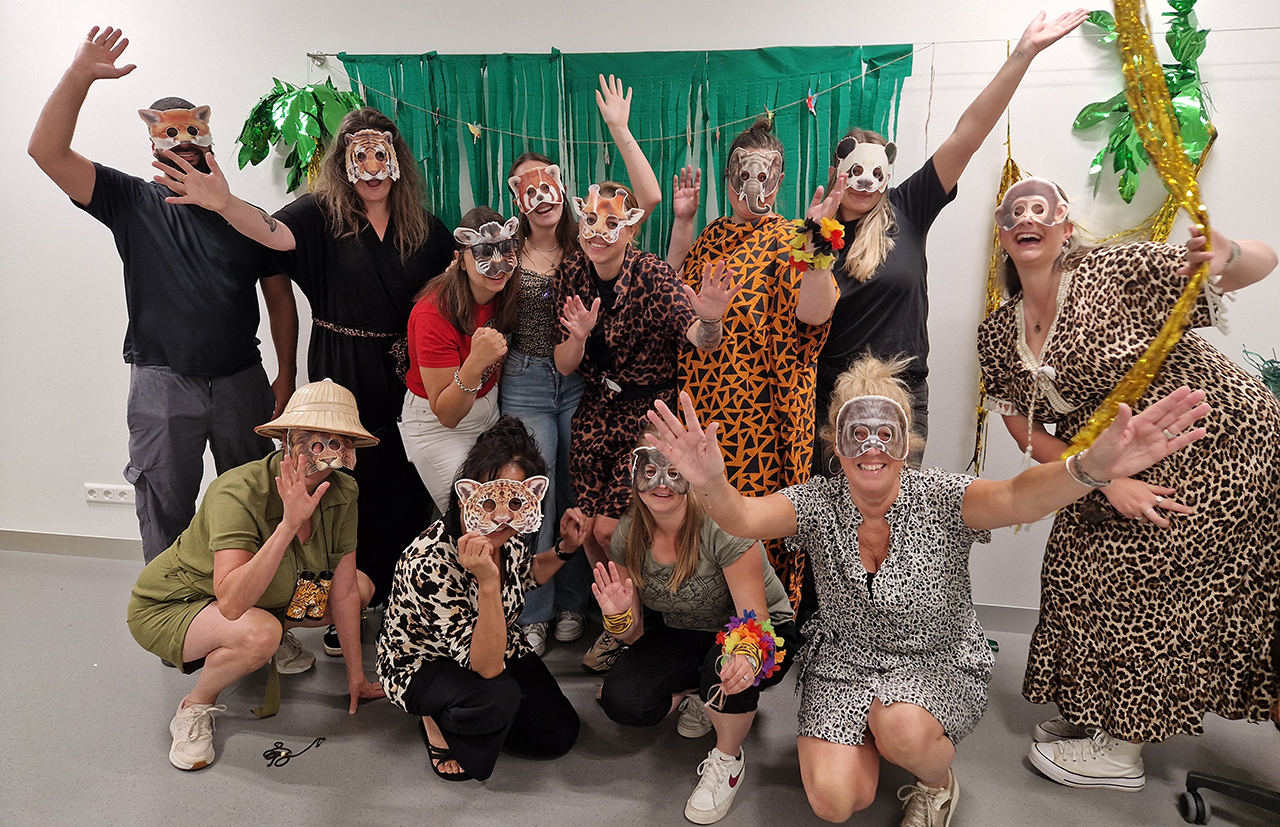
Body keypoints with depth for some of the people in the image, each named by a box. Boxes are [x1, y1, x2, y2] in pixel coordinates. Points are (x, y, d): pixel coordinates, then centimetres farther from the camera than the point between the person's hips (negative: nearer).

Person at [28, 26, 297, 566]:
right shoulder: (134, 205, 4)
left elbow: (280, 300, 8)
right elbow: (47, 151, -7)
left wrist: (286, 375, 4)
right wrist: (79, 75, -15)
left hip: (241, 381, 2)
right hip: (162, 384, -1)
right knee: (164, 511, 5)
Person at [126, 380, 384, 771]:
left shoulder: (342, 493, -16)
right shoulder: (238, 493, -34)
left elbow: (343, 591, -9)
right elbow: (232, 602, -43)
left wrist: (356, 677, -4)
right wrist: (289, 523, -50)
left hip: (260, 597, 6)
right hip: (166, 607, -6)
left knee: (362, 587, 0)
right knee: (258, 633, -36)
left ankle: (274, 640, 17)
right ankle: (195, 707, -6)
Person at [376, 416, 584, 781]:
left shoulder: (507, 534, -18)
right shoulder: (430, 563, -38)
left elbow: (525, 574, 9)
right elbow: (487, 667, -36)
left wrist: (565, 548, -11)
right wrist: (487, 583, -50)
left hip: (495, 645, 6)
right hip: (420, 664, -6)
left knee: (560, 734, -1)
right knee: (498, 696, -35)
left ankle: (461, 716, 20)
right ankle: (437, 722, 0)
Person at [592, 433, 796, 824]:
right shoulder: (628, 535, -12)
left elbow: (756, 619, -26)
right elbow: (634, 635, -5)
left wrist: (747, 655, -50)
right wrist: (620, 616, -29)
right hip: (684, 637, 4)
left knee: (727, 667, -38)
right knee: (621, 701, -20)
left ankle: (728, 760, -6)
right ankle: (699, 697, 11)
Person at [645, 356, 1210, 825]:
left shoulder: (940, 500, -17)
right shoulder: (819, 502, -12)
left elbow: (1014, 498, -38)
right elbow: (744, 518, -31)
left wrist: (1091, 467, -61)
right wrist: (712, 484, -57)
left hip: (936, 662, -1)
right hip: (843, 661, 2)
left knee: (902, 728, -34)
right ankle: (869, 734, 21)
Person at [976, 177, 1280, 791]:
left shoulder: (1115, 272, -18)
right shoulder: (998, 334, -3)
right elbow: (1026, 431, -3)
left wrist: (1226, 255, -40)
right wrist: (1105, 479, -15)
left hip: (1212, 445, -6)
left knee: (1139, 579, -7)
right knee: (1077, 565, 5)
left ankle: (1122, 751, 11)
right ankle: (1099, 712, 28)